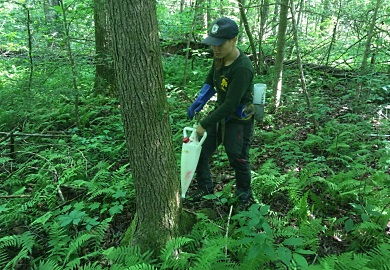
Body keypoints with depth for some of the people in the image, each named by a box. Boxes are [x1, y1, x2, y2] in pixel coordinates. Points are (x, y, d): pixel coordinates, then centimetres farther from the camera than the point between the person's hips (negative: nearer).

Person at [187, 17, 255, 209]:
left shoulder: (242, 68, -30)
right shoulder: (219, 56, -6)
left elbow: (230, 105, -28)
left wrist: (204, 125, -21)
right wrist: (198, 102, -1)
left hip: (239, 120, -7)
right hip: (220, 113, 8)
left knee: (238, 160, 7)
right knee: (199, 151, 11)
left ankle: (244, 194, 36)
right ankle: (205, 186, 35)